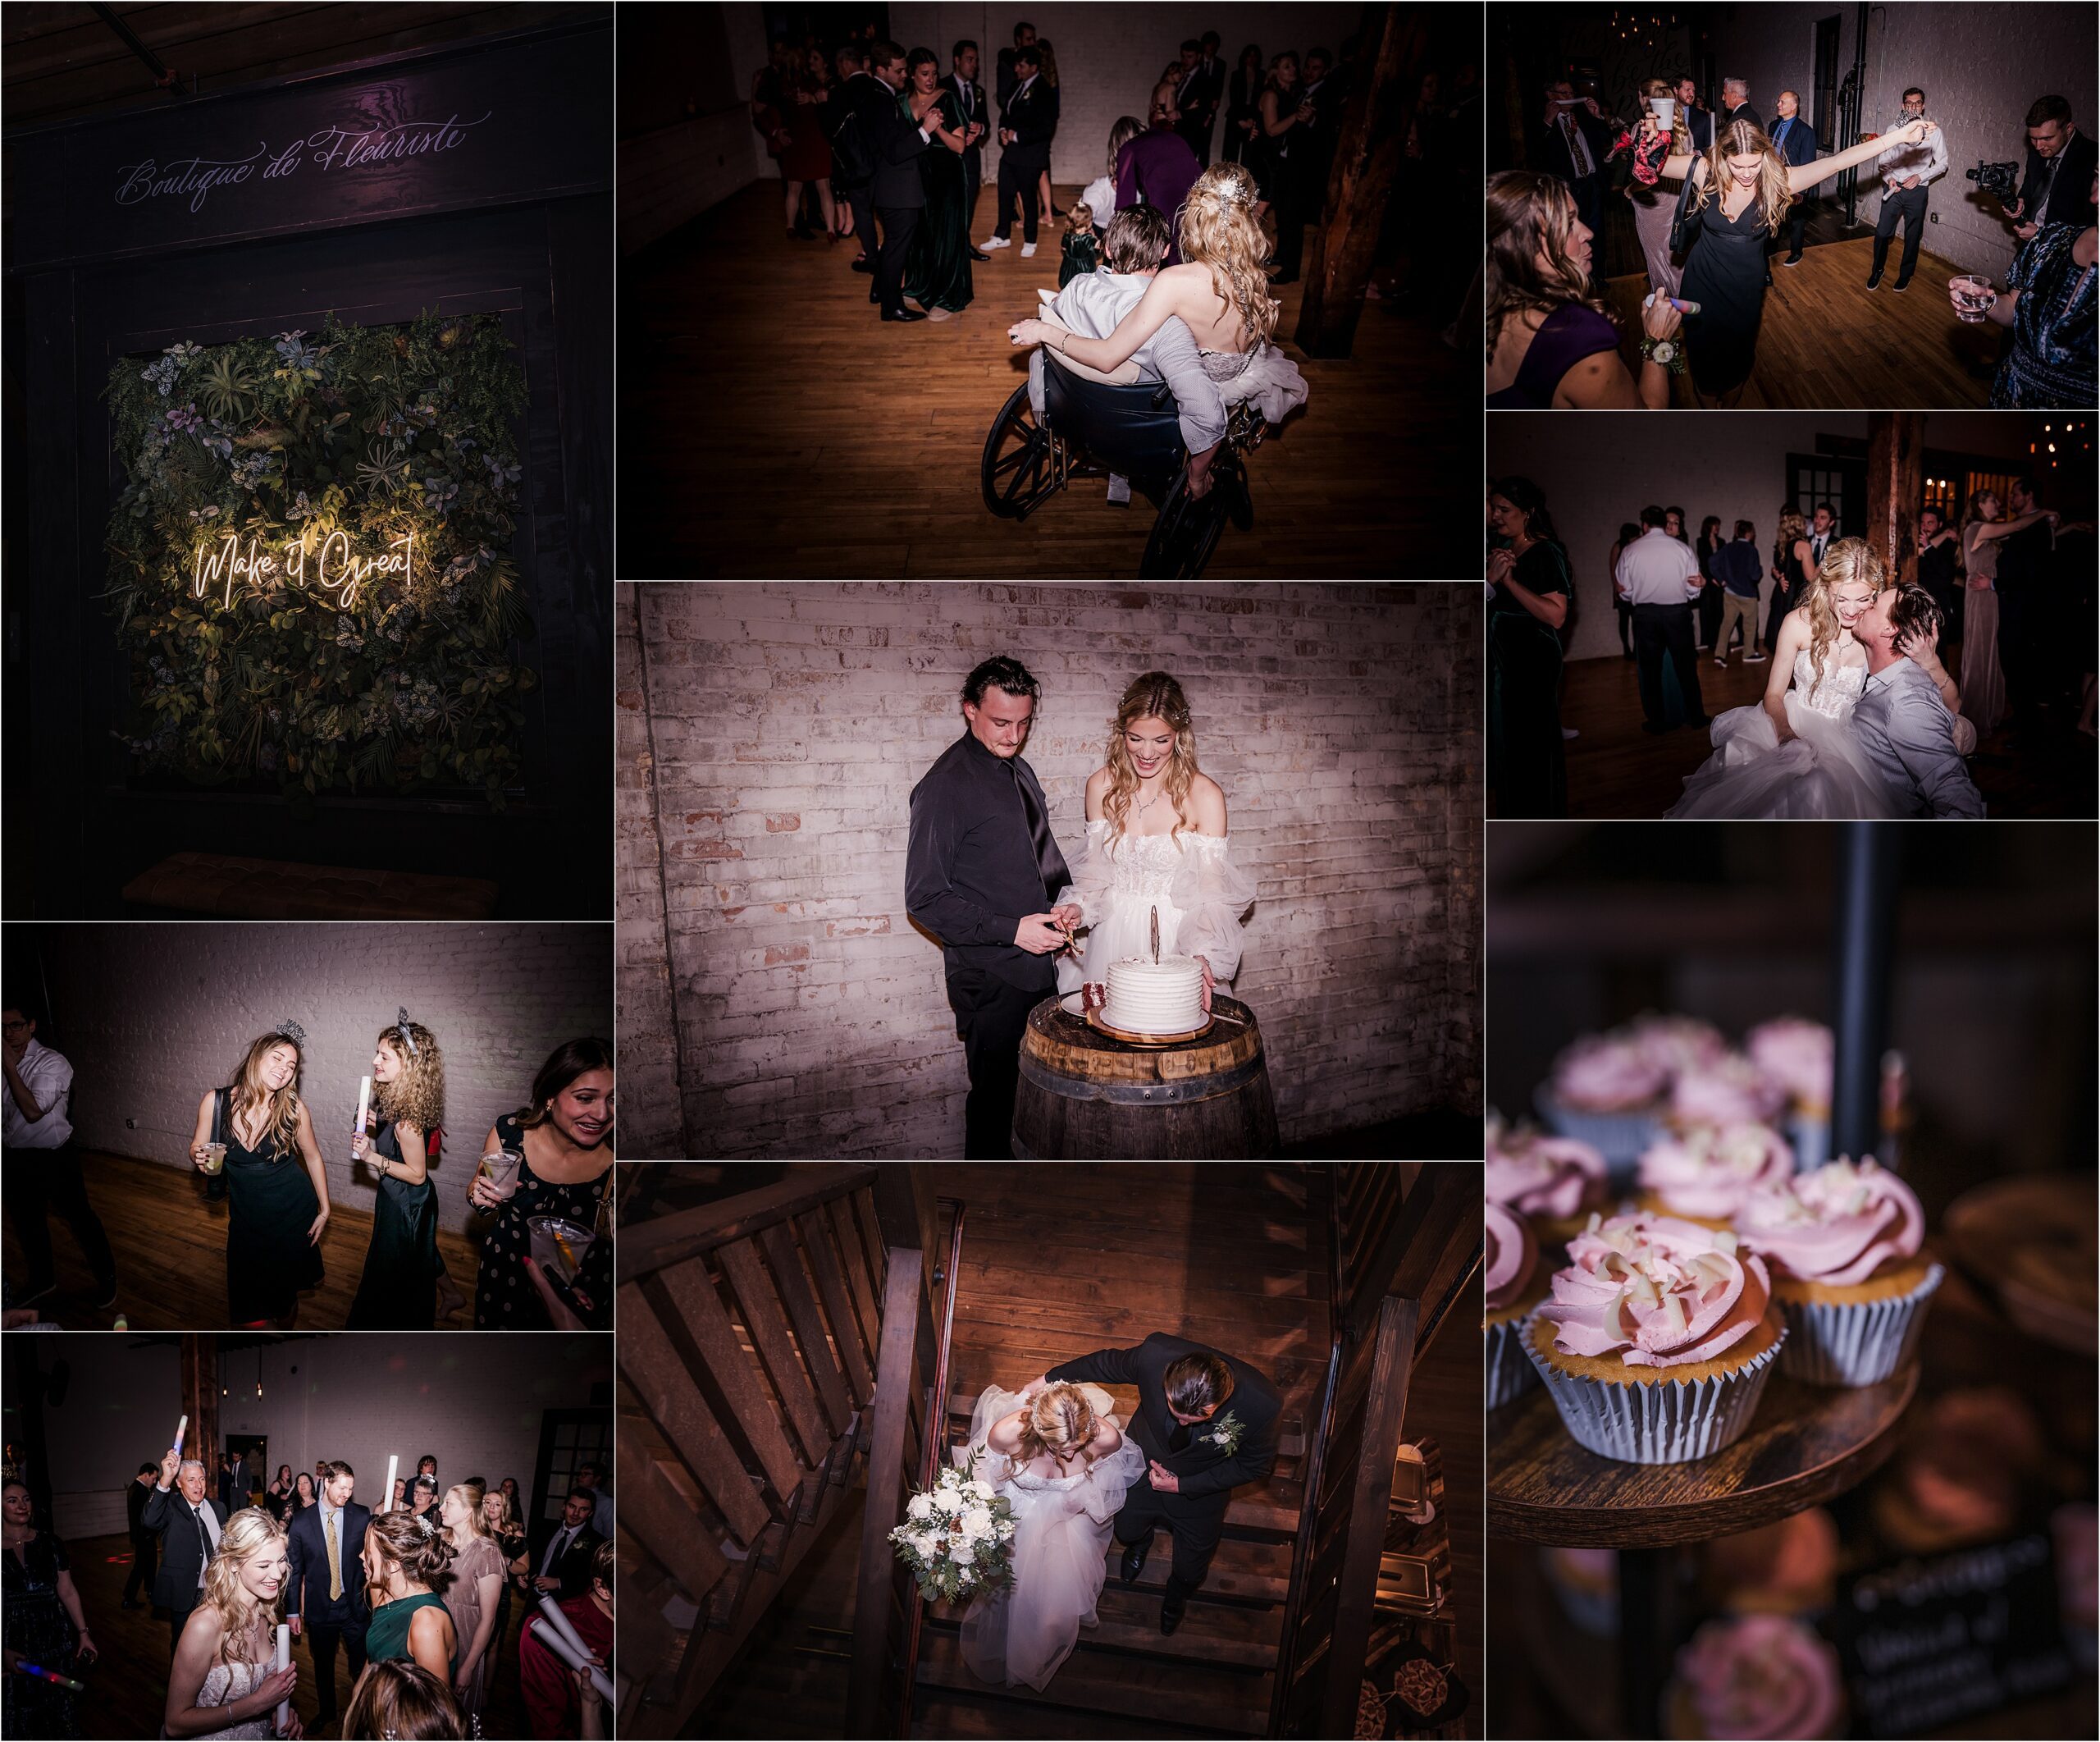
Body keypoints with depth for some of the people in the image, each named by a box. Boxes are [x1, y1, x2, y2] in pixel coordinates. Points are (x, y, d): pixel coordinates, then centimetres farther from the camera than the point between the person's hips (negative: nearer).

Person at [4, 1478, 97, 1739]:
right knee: (20, 1714, 7)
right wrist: (4, 1652, -14)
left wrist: (83, 1633, 2)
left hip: (54, 1641, 2)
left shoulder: (49, 1544, 2)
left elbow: (68, 1592, 6)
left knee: (59, 1706, 9)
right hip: (15, 1644, -2)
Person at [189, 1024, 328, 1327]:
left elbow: (313, 1157, 0)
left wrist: (324, 1211, 4)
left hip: (293, 1210, -1)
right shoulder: (215, 1101, -15)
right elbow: (197, 1149, 2)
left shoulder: (294, 1109, -16)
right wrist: (201, 1159, -23)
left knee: (285, 1288, 15)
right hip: (246, 1215, 1)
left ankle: (285, 1324, 46)